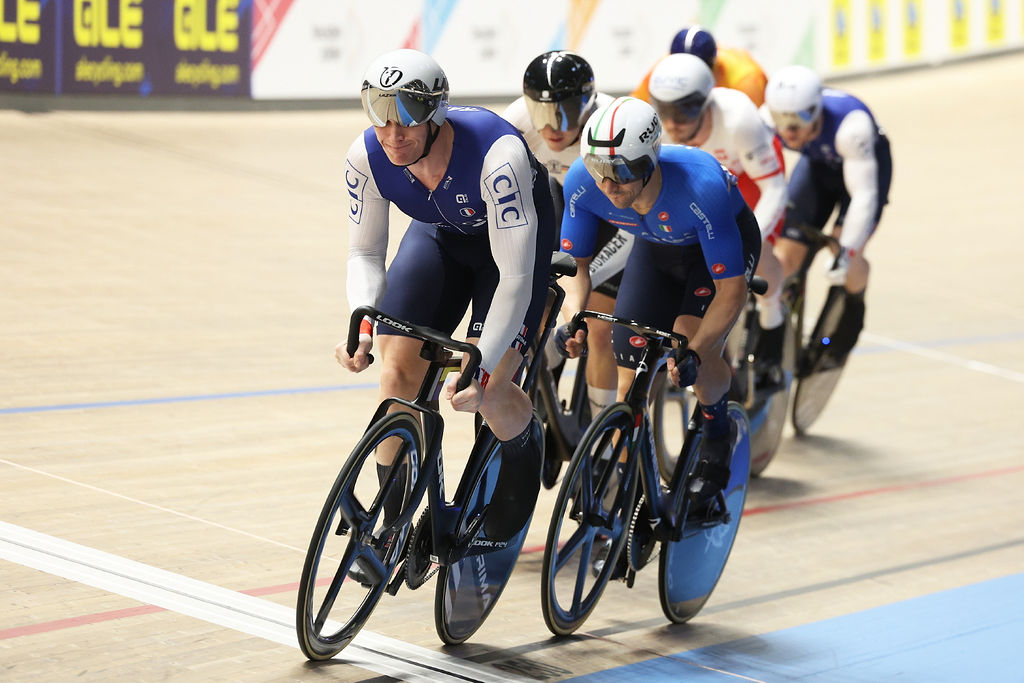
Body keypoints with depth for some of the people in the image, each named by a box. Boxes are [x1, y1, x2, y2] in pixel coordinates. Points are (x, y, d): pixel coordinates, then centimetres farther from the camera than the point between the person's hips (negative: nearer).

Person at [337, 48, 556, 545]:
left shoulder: (496, 156, -40)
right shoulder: (366, 157, -26)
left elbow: (515, 277, -37)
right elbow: (365, 252, -12)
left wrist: (480, 370, -43)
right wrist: (363, 323, -31)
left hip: (513, 240, -4)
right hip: (439, 235, 4)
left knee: (486, 391, -18)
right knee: (399, 370, -14)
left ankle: (527, 449, 17)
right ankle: (392, 526, 1)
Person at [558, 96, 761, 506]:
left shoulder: (702, 187, -42)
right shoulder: (582, 182, -31)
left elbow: (732, 290, -35)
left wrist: (694, 354, -47)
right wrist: (573, 315, -35)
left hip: (727, 241, -4)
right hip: (656, 247, 4)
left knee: (689, 339, -29)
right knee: (630, 384, -7)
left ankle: (717, 427, 2)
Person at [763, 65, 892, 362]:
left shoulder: (850, 123, -41)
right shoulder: (767, 121, -31)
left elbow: (864, 194, -38)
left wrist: (846, 252, -43)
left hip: (866, 163, -3)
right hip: (818, 164, 3)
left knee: (848, 250, -23)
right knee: (785, 255, -11)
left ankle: (853, 306, 9)